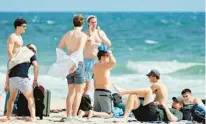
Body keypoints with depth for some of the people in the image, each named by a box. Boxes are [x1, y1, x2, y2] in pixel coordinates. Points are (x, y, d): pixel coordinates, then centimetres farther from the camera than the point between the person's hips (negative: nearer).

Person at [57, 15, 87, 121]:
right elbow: (79, 50, -20)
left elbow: (58, 49, 7)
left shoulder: (67, 35, 11)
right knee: (79, 92, 0)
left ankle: (68, 115, 12)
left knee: (71, 92, 13)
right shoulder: (83, 35, -6)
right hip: (78, 64, -5)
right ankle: (74, 115, -7)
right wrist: (75, 63, -27)